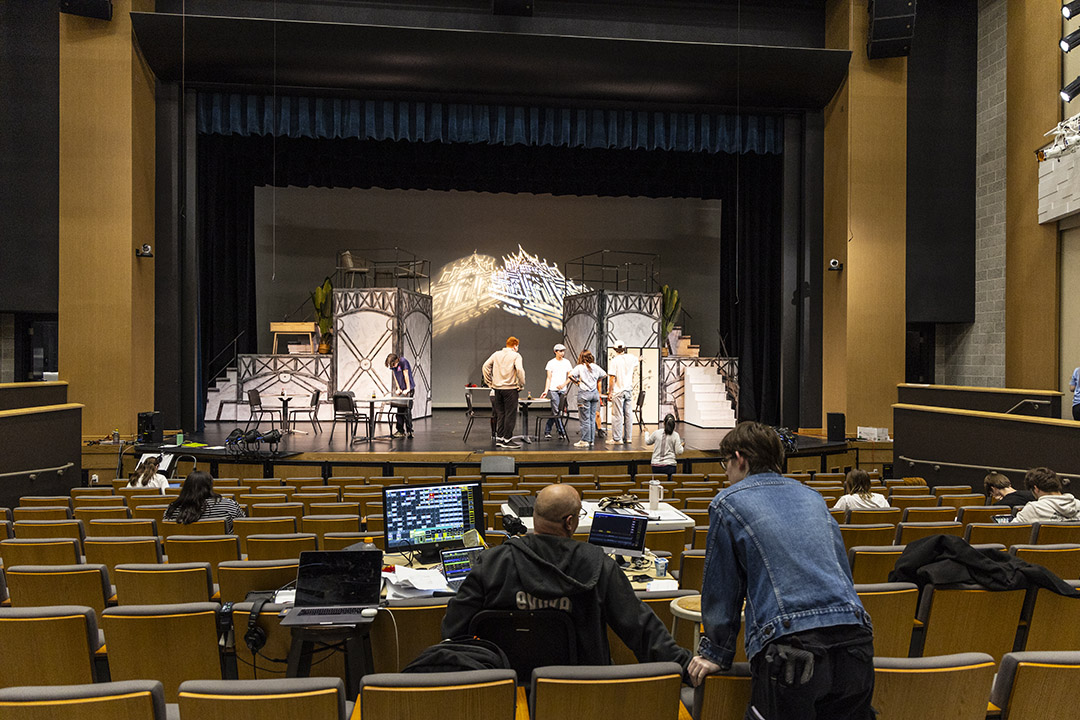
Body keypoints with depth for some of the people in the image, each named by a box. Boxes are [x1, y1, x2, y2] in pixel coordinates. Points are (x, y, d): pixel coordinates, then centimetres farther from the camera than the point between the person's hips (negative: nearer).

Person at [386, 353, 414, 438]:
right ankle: (400, 431, 11)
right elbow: (395, 377, 8)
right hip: (401, 390, 7)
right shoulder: (392, 366, 3)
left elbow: (406, 375, -17)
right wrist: (398, 389, 1)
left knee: (407, 410, -9)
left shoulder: (403, 361, -17)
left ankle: (409, 431, -4)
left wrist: (407, 389, -16)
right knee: (400, 410, 6)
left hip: (408, 389, -7)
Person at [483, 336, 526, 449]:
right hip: (510, 388, -5)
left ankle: (499, 438, 14)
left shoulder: (496, 354, 11)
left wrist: (489, 383, 10)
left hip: (497, 388, 6)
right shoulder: (516, 355, -4)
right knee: (510, 414, 1)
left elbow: (486, 366, 7)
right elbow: (519, 370, -18)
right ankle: (507, 440, 2)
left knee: (500, 414, 13)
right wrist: (521, 384, -8)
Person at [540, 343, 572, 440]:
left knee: (554, 412, 5)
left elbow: (570, 377, 9)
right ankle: (562, 432, -8)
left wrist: (564, 384, -9)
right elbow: (549, 378, -1)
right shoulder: (551, 363, 2)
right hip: (553, 390, -3)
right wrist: (546, 390, -11)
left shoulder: (567, 362, 10)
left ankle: (547, 432, 13)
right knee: (556, 411, -11)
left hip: (563, 390, 3)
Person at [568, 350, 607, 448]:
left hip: (584, 393, -5)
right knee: (592, 418, 10)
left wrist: (577, 381, -2)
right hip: (595, 393, 5)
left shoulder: (579, 367, -5)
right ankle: (591, 440, 14)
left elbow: (571, 375, -17)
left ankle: (585, 441, 0)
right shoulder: (596, 367, 8)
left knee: (584, 419, -1)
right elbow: (604, 375, 18)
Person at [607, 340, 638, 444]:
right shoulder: (632, 358, 3)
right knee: (628, 414, 9)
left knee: (617, 415, -3)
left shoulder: (615, 360, -13)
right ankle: (628, 437, 13)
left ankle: (617, 438, -2)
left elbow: (612, 378, -15)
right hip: (629, 390, 5)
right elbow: (635, 369, 26)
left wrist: (610, 392, -8)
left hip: (618, 391, -5)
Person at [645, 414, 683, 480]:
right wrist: (681, 446, 15)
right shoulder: (675, 435, -6)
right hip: (669, 465, -2)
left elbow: (647, 442, 15)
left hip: (656, 465, 2)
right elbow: (679, 452, -7)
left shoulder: (656, 432, -2)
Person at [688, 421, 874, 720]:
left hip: (790, 650, -6)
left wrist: (715, 653, 19)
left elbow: (720, 589, 8)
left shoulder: (728, 503, 4)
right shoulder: (812, 496, 19)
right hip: (854, 639, 6)